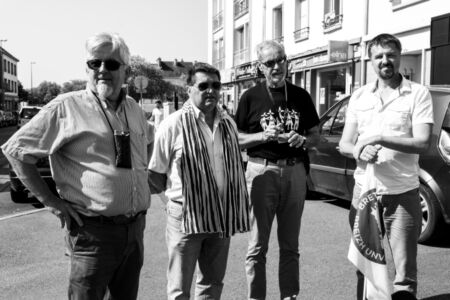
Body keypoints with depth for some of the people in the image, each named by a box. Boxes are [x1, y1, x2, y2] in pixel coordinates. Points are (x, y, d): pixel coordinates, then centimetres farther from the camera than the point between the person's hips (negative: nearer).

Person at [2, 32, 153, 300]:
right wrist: (50, 201, -8)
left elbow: (149, 142, 28)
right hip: (93, 230, -6)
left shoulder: (133, 108, 8)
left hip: (136, 227, 6)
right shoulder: (66, 107, -9)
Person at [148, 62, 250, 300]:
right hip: (186, 215, -5)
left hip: (222, 216, 5)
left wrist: (240, 210, 13)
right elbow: (156, 175, -3)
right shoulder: (174, 124, -10)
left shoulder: (228, 124, 8)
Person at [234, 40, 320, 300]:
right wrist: (264, 135, -15)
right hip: (262, 171, -2)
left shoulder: (301, 96, 9)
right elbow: (237, 139, 1)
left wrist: (302, 140, -9)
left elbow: (316, 135, 13)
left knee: (290, 245, 11)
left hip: (295, 172, 3)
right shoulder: (251, 97, 1)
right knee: (258, 246, 1)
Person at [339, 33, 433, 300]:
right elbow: (344, 144, 8)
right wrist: (359, 151, -14)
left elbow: (422, 143, -11)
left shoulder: (418, 94, -2)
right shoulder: (359, 97, 9)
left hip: (403, 194, -3)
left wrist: (379, 138, -18)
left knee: (405, 273, -1)